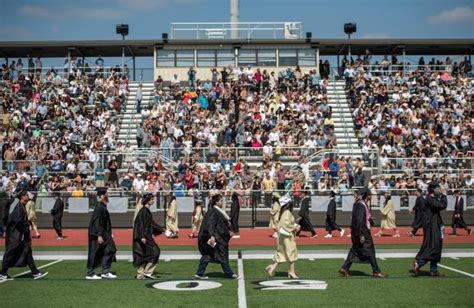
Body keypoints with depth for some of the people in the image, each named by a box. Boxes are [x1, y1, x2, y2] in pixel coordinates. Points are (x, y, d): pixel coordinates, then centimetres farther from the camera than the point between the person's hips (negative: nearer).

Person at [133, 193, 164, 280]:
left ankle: (140, 275, 12)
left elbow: (152, 223, 24)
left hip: (146, 236, 9)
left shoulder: (147, 211, 16)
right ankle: (148, 272, -2)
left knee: (143, 255, 10)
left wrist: (162, 230, 27)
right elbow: (142, 224, -21)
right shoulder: (143, 211, -14)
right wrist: (142, 236, -27)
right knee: (154, 251, -6)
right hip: (144, 236, -9)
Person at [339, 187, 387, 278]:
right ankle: (376, 272, 6)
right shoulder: (361, 205, -20)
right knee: (369, 251, -1)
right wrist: (361, 235, -25)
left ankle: (345, 268, 12)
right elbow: (359, 221, -24)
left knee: (355, 251, 12)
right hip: (363, 232, -10)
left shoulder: (363, 204, 11)